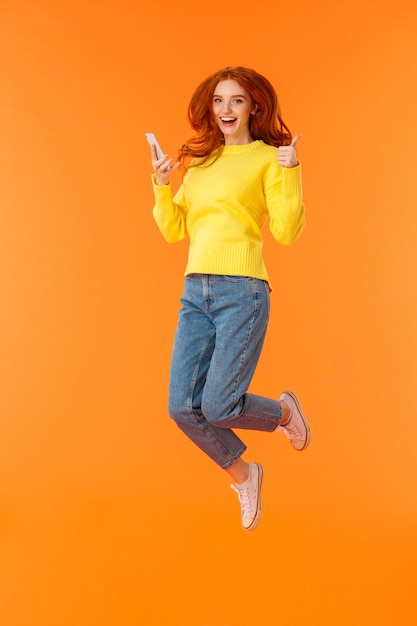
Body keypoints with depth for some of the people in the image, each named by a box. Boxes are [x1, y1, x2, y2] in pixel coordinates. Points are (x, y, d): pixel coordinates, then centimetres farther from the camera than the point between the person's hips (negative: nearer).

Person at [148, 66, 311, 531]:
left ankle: (284, 411, 25)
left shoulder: (267, 159, 2)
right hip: (195, 292, 6)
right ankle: (242, 475, 24)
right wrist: (162, 188, 1)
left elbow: (287, 232, -7)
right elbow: (174, 232, 15)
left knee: (219, 407, -8)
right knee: (183, 407, -1)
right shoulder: (198, 162, 17)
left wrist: (289, 171, -16)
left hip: (242, 291, -5)